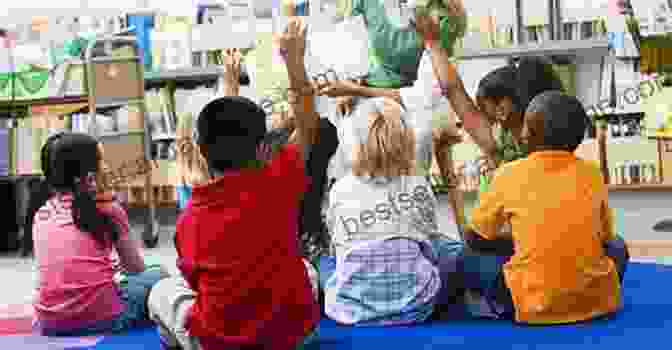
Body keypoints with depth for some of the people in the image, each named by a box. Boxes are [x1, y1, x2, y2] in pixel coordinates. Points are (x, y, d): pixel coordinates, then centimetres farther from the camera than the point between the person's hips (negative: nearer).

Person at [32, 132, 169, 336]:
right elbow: (137, 269, 13)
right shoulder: (108, 209, 1)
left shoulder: (41, 216, 12)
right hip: (102, 318, -5)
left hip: (49, 325, 5)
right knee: (159, 277, 17)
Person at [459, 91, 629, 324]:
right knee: (616, 246, 32)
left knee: (468, 258, 18)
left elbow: (474, 239, 10)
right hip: (598, 300, 2)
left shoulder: (509, 174, -1)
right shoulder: (592, 173, 5)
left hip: (536, 307, -2)